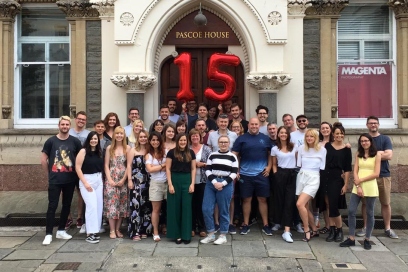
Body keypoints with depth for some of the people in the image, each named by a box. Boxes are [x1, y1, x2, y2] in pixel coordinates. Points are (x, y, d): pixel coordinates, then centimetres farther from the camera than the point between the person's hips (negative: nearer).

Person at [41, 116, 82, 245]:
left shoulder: (75, 141, 0)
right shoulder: (51, 141, -3)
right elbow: (43, 160, 3)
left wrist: (77, 173, 4)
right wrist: (49, 174, 4)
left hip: (70, 180, 2)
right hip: (54, 180, -2)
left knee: (67, 205, 11)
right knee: (52, 206, -1)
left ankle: (61, 231, 24)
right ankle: (48, 234, 6)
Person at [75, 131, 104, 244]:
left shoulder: (99, 152, 9)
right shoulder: (83, 151, -7)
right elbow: (77, 168, -10)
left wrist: (102, 180, 4)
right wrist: (85, 183, -15)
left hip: (99, 180, 6)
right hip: (87, 180, -6)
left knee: (99, 206, 5)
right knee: (92, 206, -13)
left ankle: (95, 231, 17)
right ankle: (90, 233, -6)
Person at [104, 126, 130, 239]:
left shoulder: (127, 148, 1)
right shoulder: (109, 148, 6)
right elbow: (106, 165, 4)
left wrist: (123, 180, -8)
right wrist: (110, 179, -7)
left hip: (123, 180, 0)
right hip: (111, 180, 0)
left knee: (122, 204, 4)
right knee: (111, 204, -4)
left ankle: (117, 229, 16)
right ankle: (112, 230, 5)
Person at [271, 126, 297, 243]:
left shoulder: (294, 147, 7)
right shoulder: (274, 149, 5)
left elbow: (298, 161, 11)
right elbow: (274, 164, 11)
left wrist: (298, 172, 1)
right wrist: (275, 173, -2)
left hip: (292, 175, 0)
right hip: (280, 175, 0)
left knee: (289, 202, -6)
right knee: (279, 199, 8)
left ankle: (287, 231, -9)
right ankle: (278, 222, 33)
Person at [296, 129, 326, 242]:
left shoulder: (322, 150, -2)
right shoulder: (301, 148, 5)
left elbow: (322, 167, 2)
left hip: (313, 179, -4)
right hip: (301, 177, 4)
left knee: (300, 204, -20)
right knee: (305, 207, 7)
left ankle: (307, 231, -3)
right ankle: (314, 230, 27)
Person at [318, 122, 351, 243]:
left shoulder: (346, 149, 0)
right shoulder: (327, 145, 7)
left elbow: (347, 169, -1)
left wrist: (345, 184, -6)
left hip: (337, 179, -3)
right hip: (324, 177, 3)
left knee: (333, 207, -6)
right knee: (327, 205, 5)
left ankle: (339, 231, 13)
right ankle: (332, 230, 17)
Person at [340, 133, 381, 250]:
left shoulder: (377, 155, -1)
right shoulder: (358, 154, 11)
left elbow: (376, 174, -8)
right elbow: (355, 171, 4)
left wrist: (361, 180, -10)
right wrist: (358, 186, -8)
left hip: (370, 187, -3)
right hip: (357, 187, 4)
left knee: (369, 213, 5)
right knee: (351, 211, -2)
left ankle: (367, 239, 17)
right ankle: (351, 238, 6)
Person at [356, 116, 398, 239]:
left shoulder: (385, 139, 4)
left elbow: (389, 156, -10)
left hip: (383, 175, 0)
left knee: (386, 203, 6)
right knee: (366, 202, 5)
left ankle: (388, 228, 18)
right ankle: (365, 227, 16)